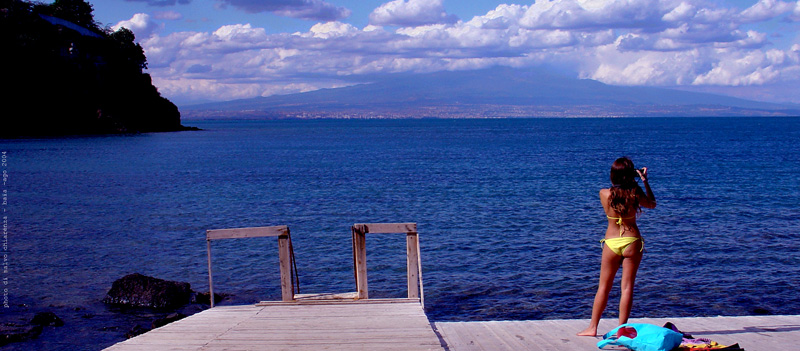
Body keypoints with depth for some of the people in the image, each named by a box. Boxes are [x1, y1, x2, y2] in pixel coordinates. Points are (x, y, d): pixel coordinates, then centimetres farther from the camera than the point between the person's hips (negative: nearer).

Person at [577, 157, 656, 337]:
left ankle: (592, 327, 14)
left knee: (604, 286, 11)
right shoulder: (636, 194, -9)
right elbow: (652, 204, 12)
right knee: (627, 287, 4)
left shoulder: (604, 194, -8)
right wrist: (645, 181, 11)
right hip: (632, 242, -1)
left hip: (611, 243, 1)